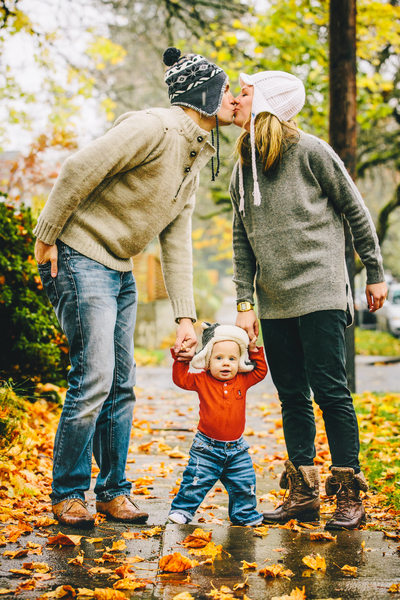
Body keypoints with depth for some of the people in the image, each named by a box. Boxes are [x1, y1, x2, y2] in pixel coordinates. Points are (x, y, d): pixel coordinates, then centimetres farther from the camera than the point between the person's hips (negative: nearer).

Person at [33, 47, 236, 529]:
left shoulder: (197, 156, 13)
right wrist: (46, 239, -17)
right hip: (82, 258, -9)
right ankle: (66, 494, 6)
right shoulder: (153, 127, -16)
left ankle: (113, 492, 21)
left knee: (120, 386, 9)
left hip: (121, 271, 9)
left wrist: (185, 317, 6)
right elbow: (79, 169, -20)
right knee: (94, 380, -10)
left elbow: (176, 241, 11)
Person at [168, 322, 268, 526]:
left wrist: (254, 351, 4)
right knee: (196, 481, -4)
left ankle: (245, 515, 24)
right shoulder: (202, 381, -4)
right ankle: (182, 509, 13)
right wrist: (181, 358, -14)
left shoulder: (243, 381, 3)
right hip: (207, 447, -2)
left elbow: (260, 371, 13)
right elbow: (181, 378, -6)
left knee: (244, 484, 7)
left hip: (236, 449, 3)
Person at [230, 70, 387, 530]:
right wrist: (244, 303, 7)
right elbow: (242, 242, 14)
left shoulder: (310, 152, -6)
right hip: (274, 303, 6)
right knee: (292, 397, 8)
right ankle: (302, 494, 16)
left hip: (320, 294, -6)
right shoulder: (242, 169, 11)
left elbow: (356, 213, 1)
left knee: (330, 390, -7)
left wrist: (375, 275, 3)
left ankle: (349, 496, 2)